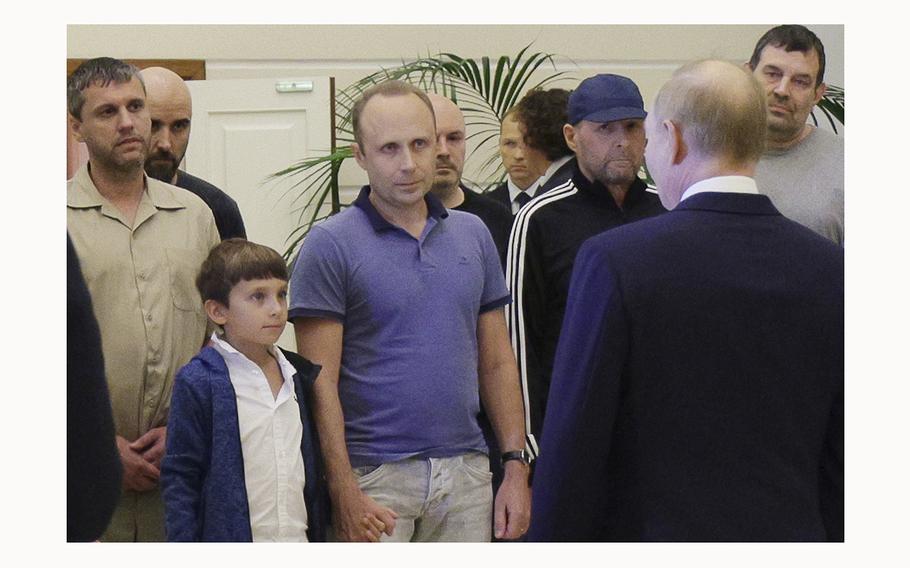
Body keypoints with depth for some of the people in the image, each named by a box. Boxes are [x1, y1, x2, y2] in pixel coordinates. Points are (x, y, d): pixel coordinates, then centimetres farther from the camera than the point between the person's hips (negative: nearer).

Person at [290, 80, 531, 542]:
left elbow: (496, 362, 14)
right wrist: (344, 493, -15)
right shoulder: (331, 245, -4)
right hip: (374, 477, -5)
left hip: (466, 472, 5)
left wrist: (516, 465, 6)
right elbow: (320, 381, -8)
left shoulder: (473, 234, 12)